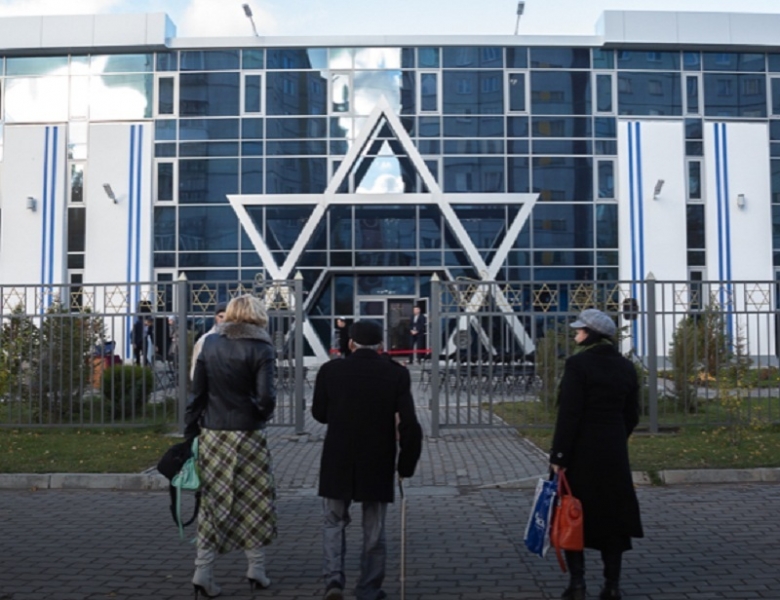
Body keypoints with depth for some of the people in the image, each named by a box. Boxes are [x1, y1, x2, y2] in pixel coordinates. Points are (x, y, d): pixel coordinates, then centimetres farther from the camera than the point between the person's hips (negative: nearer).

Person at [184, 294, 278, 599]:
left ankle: (203, 571, 10)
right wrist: (261, 414, 5)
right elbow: (266, 397, -17)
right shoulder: (260, 349, -9)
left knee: (213, 501, 11)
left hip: (212, 435, 3)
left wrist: (190, 432, 9)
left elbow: (197, 392, 4)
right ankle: (256, 569, 19)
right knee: (255, 500, 12)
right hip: (247, 435, -3)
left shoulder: (210, 343, 3)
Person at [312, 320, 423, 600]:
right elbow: (410, 425, -12)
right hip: (378, 465, 0)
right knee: (374, 531, 13)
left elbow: (319, 414, 5)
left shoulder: (330, 370, -7)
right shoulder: (397, 374, -8)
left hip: (337, 464, 0)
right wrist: (406, 465, 0)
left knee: (334, 523, 17)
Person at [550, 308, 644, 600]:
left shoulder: (578, 364, -13)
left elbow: (569, 414, -17)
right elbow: (632, 415, 11)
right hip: (614, 455, 6)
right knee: (612, 516, 12)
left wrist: (558, 456, -15)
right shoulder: (626, 367, 7)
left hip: (581, 452, -5)